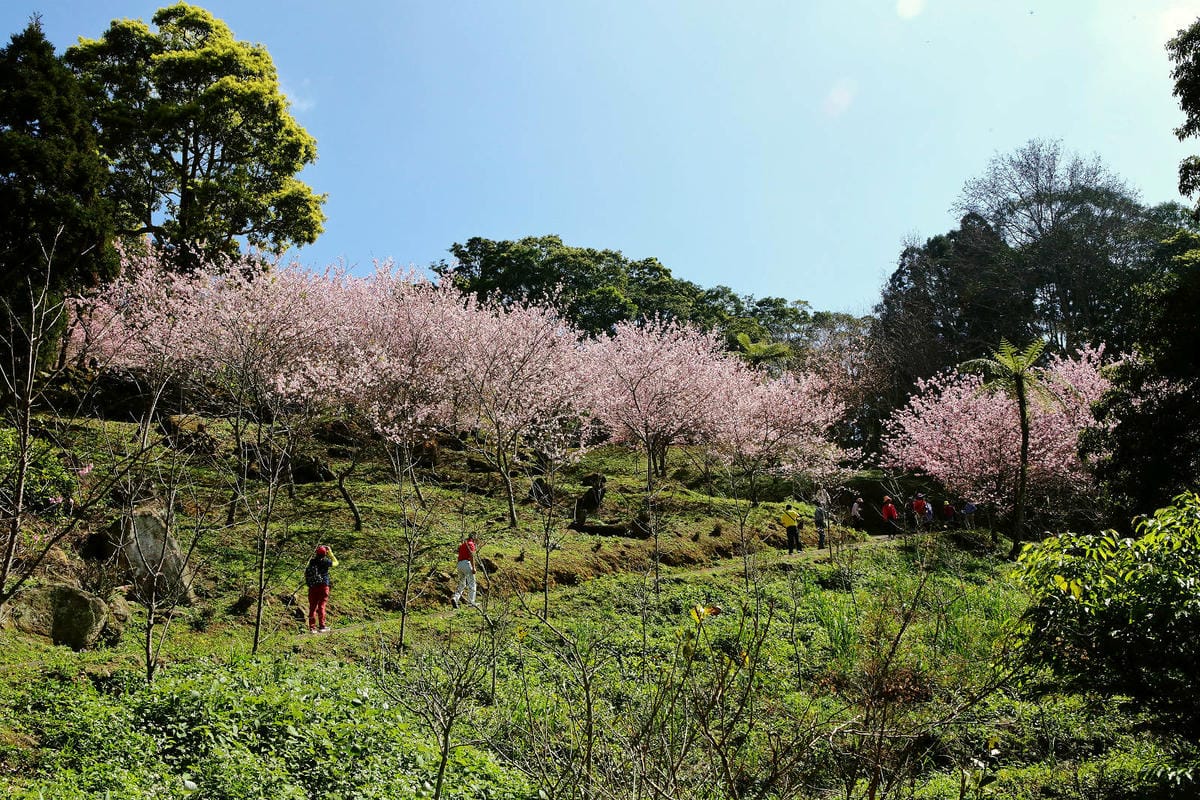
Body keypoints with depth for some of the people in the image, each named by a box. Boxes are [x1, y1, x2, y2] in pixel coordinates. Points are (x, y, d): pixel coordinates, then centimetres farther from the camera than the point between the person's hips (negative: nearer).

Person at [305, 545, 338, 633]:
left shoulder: (311, 561, 3)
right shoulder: (325, 561, -8)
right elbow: (336, 562, 9)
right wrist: (330, 552, 13)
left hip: (312, 587, 4)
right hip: (323, 586, -4)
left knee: (312, 606, 8)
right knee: (321, 606, 0)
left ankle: (311, 627, 8)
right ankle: (321, 626, -1)